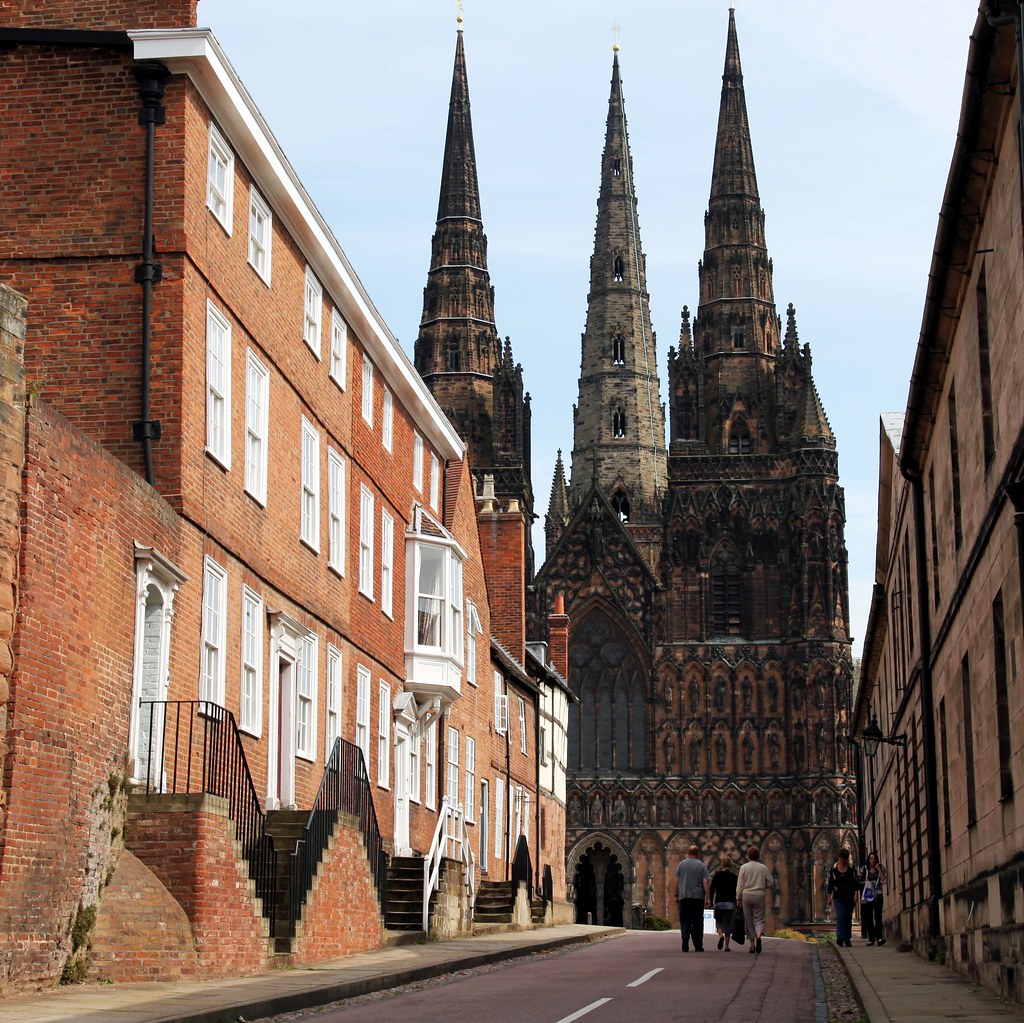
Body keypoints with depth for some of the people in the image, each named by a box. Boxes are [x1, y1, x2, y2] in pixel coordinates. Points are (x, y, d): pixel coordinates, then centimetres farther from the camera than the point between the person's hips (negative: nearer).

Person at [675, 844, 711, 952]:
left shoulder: (681, 864, 5)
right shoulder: (701, 865, 2)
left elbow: (677, 881, 4)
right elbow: (706, 882, -5)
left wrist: (676, 895, 11)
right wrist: (708, 898, -4)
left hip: (684, 896, 0)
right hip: (698, 897, 0)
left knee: (685, 920, -2)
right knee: (698, 922, 7)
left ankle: (685, 938, -26)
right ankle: (698, 945, 9)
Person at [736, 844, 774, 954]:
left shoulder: (744, 867, 1)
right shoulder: (763, 868, 4)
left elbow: (740, 885, -1)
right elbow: (771, 882, 6)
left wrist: (738, 898, 4)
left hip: (747, 895, 0)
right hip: (759, 895, 0)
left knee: (749, 921, 8)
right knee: (759, 919, 3)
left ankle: (752, 945, 6)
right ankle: (758, 936, -27)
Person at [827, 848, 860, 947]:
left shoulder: (851, 868, 2)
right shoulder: (834, 868, 3)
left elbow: (856, 882, 0)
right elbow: (830, 883, 9)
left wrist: (856, 894, -11)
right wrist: (829, 897, 8)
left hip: (849, 897, 1)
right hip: (838, 897, -1)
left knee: (848, 918, 5)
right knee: (840, 917, -15)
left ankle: (847, 940, 13)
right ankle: (840, 938, -17)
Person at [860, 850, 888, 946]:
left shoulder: (881, 868, 7)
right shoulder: (864, 869, 9)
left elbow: (884, 880, -3)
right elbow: (859, 882, 12)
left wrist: (879, 870, -9)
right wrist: (865, 882, -8)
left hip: (877, 895, -2)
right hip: (867, 895, 2)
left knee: (878, 916, -14)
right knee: (868, 917, 1)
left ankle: (879, 937, -21)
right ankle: (871, 939, 5)